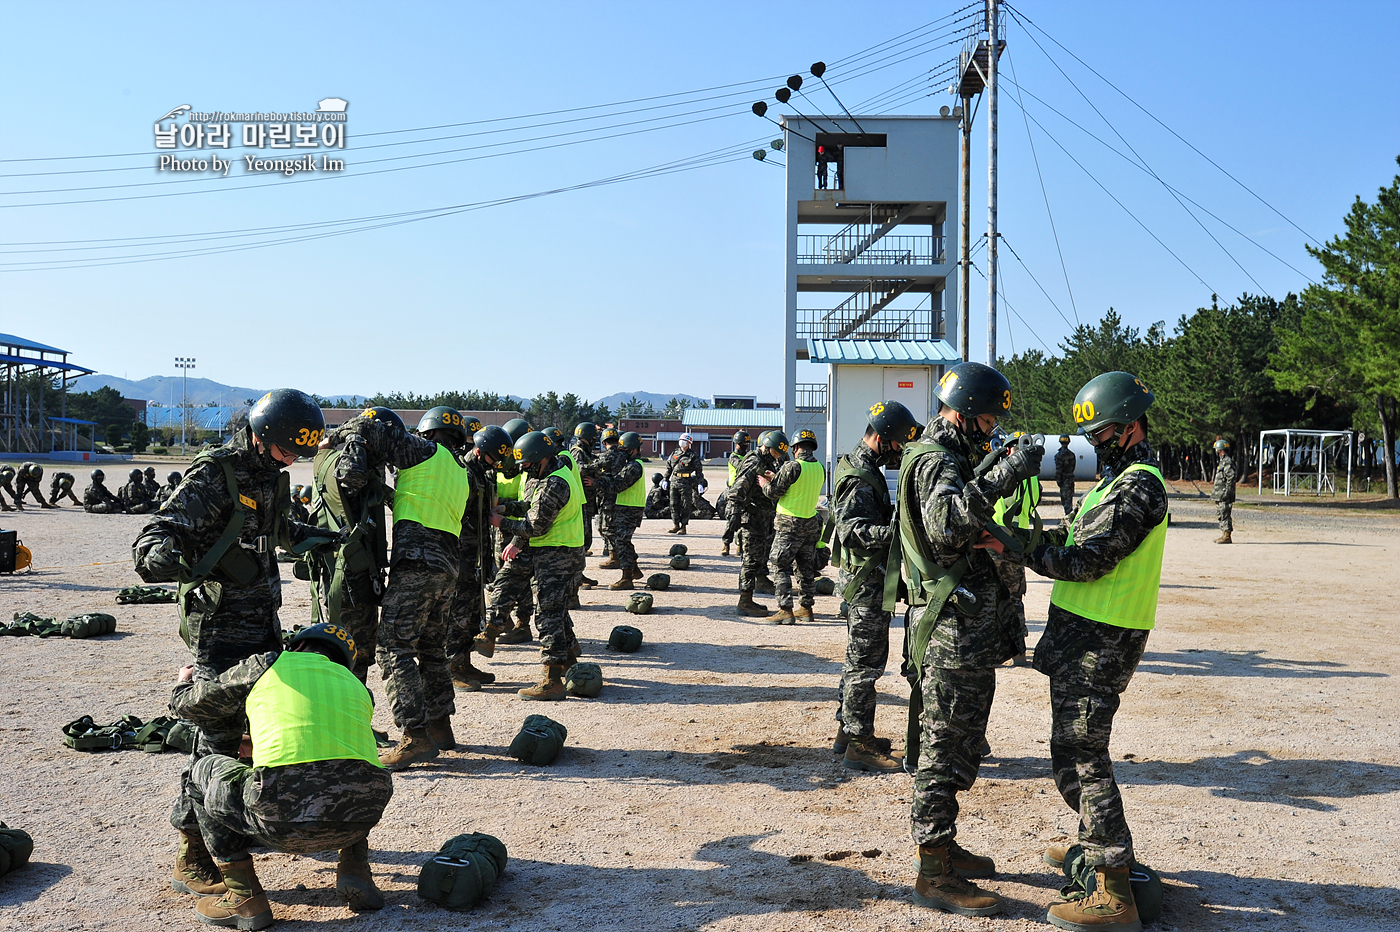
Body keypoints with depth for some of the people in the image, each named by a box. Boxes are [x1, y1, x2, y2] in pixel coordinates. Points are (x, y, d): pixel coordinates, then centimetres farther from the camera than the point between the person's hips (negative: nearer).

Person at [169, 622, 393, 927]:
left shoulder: (267, 665, 14)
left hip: (283, 824, -4)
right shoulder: (357, 687, 26)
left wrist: (184, 682, 51)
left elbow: (188, 705, 26)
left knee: (206, 771, 25)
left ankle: (244, 897, 20)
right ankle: (354, 869, 20)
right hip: (357, 822, 5)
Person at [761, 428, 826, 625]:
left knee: (781, 566, -2)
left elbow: (774, 492, -12)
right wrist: (775, 479, 22)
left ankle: (785, 610, -8)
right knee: (806, 568, 14)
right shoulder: (820, 469, 5)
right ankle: (806, 608, 21)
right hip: (811, 522, 7)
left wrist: (765, 483, 10)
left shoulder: (792, 467, -16)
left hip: (790, 523, -7)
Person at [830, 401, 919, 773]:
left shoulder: (863, 467, 15)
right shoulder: (860, 477, -19)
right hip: (866, 579, -11)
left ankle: (847, 729, 28)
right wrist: (897, 530, -36)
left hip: (866, 578, 11)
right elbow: (853, 530, -29)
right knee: (866, 661, -5)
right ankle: (860, 744, 2)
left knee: (860, 657, 18)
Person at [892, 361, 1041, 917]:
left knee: (958, 744, 17)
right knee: (945, 748, -5)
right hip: (953, 630, -10)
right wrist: (1003, 475, -38)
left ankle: (942, 846, 29)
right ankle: (934, 873, 2)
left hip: (972, 629, 10)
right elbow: (947, 523, -35)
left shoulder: (956, 459, 19)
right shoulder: (935, 461, -14)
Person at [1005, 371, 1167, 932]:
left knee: (1079, 755, -9)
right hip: (1086, 634, 11)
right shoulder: (1124, 477, 18)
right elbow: (1081, 541, 18)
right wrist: (1044, 536, 2)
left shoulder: (1138, 486, -17)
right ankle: (1095, 843, 39)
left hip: (1097, 642, -11)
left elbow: (1085, 561, -21)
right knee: (1076, 744, 22)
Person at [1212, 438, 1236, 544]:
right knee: (1220, 515, 14)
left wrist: (1227, 492, -21)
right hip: (1219, 495, 11)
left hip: (1224, 496, -11)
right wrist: (1215, 488, 22)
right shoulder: (1221, 461, 18)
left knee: (1225, 515, -8)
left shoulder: (1227, 462, -14)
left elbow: (1231, 478, -21)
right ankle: (1224, 535, 20)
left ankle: (1227, 536, -5)